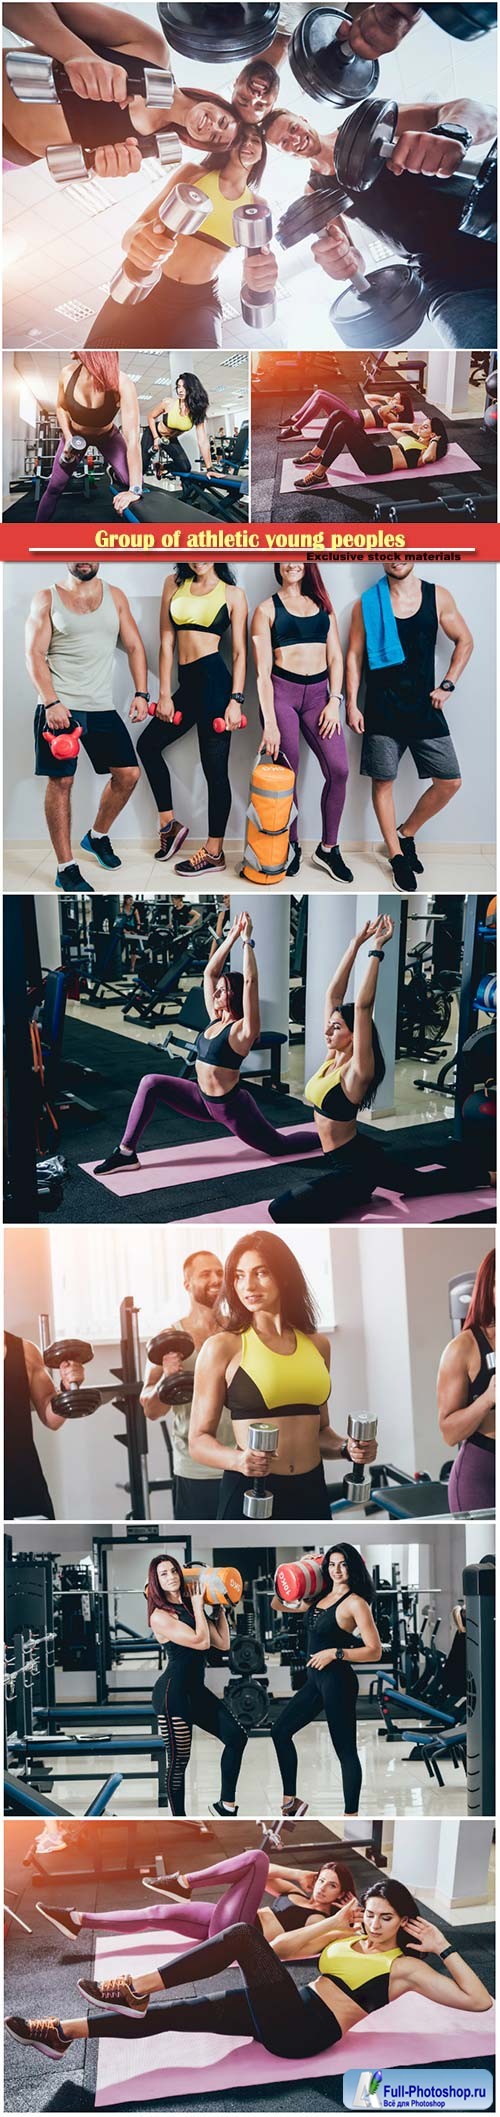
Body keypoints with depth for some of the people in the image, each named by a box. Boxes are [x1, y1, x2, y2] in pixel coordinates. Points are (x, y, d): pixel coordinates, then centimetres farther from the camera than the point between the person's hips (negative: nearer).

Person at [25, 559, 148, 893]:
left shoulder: (115, 597, 11)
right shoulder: (47, 598, 1)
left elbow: (135, 647, 11)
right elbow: (35, 654, -5)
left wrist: (141, 694, -2)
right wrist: (52, 703, -16)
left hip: (102, 707, 4)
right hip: (60, 707, -4)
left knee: (128, 773, 3)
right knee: (61, 781, -6)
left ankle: (98, 836, 29)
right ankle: (66, 869, 0)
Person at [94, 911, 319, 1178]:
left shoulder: (243, 1029, -16)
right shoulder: (215, 1019, 4)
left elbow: (250, 981, -27)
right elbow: (210, 972, 5)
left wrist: (247, 941, -22)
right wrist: (231, 937, 2)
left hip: (232, 1107, -7)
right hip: (205, 1102, 7)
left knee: (278, 1146, 7)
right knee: (151, 1084, -7)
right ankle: (126, 1153, -7)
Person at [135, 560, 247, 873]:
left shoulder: (233, 594, 1)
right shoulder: (175, 584, 11)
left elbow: (240, 652, -2)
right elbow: (167, 642, 9)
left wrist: (236, 700, -12)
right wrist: (165, 694, 4)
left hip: (215, 681, -6)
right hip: (187, 684, 6)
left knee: (215, 768, -3)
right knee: (149, 744, 13)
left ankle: (214, 854, 4)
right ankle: (169, 824, 26)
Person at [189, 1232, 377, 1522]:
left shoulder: (317, 1344, 8)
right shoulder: (223, 1347, -5)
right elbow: (199, 1439, -5)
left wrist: (346, 1448, 1)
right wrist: (238, 1460, -22)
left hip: (311, 1490, 4)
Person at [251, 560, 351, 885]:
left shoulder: (322, 604, 15)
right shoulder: (267, 609, 3)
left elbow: (335, 656, 11)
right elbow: (263, 670, -4)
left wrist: (335, 700, -4)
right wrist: (270, 723, -13)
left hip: (318, 692, 3)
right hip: (281, 691, -3)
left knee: (339, 769, -11)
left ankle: (328, 848, 2)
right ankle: (292, 846, 17)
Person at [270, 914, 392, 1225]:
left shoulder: (357, 1071, -19)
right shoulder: (333, 1056, 3)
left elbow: (362, 1006, -29)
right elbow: (333, 994, 2)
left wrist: (376, 951, -29)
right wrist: (356, 944, 0)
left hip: (356, 1166, -10)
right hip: (340, 1160, 10)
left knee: (281, 1210, -22)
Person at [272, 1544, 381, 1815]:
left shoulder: (355, 1603, -11)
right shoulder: (319, 1596, 10)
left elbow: (374, 1651, -15)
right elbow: (277, 1605, 21)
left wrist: (334, 1653, -19)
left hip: (338, 1681, -9)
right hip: (316, 1680, 9)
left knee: (345, 1750, -4)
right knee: (281, 1731, 16)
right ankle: (290, 1801, 26)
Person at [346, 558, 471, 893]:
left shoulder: (438, 597, 2)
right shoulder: (367, 604, -1)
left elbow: (464, 641, 10)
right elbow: (354, 656, 2)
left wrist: (448, 685, 1)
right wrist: (352, 705, -4)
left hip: (425, 706, 2)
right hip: (382, 710, -2)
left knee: (450, 781, -1)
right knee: (383, 781, 0)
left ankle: (406, 833, 22)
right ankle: (397, 856, 13)